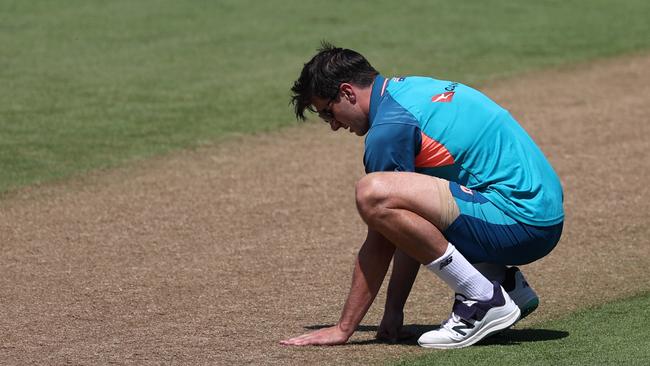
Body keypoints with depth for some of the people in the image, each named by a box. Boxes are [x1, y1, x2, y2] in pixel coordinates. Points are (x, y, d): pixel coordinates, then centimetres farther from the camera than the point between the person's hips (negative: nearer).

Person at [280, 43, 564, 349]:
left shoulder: (389, 125, -12)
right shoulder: (412, 87, 18)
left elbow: (380, 244, -10)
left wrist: (343, 329, -3)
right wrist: (394, 310, 20)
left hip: (520, 221, -10)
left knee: (373, 193, -24)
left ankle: (483, 300, -14)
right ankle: (508, 285, 16)